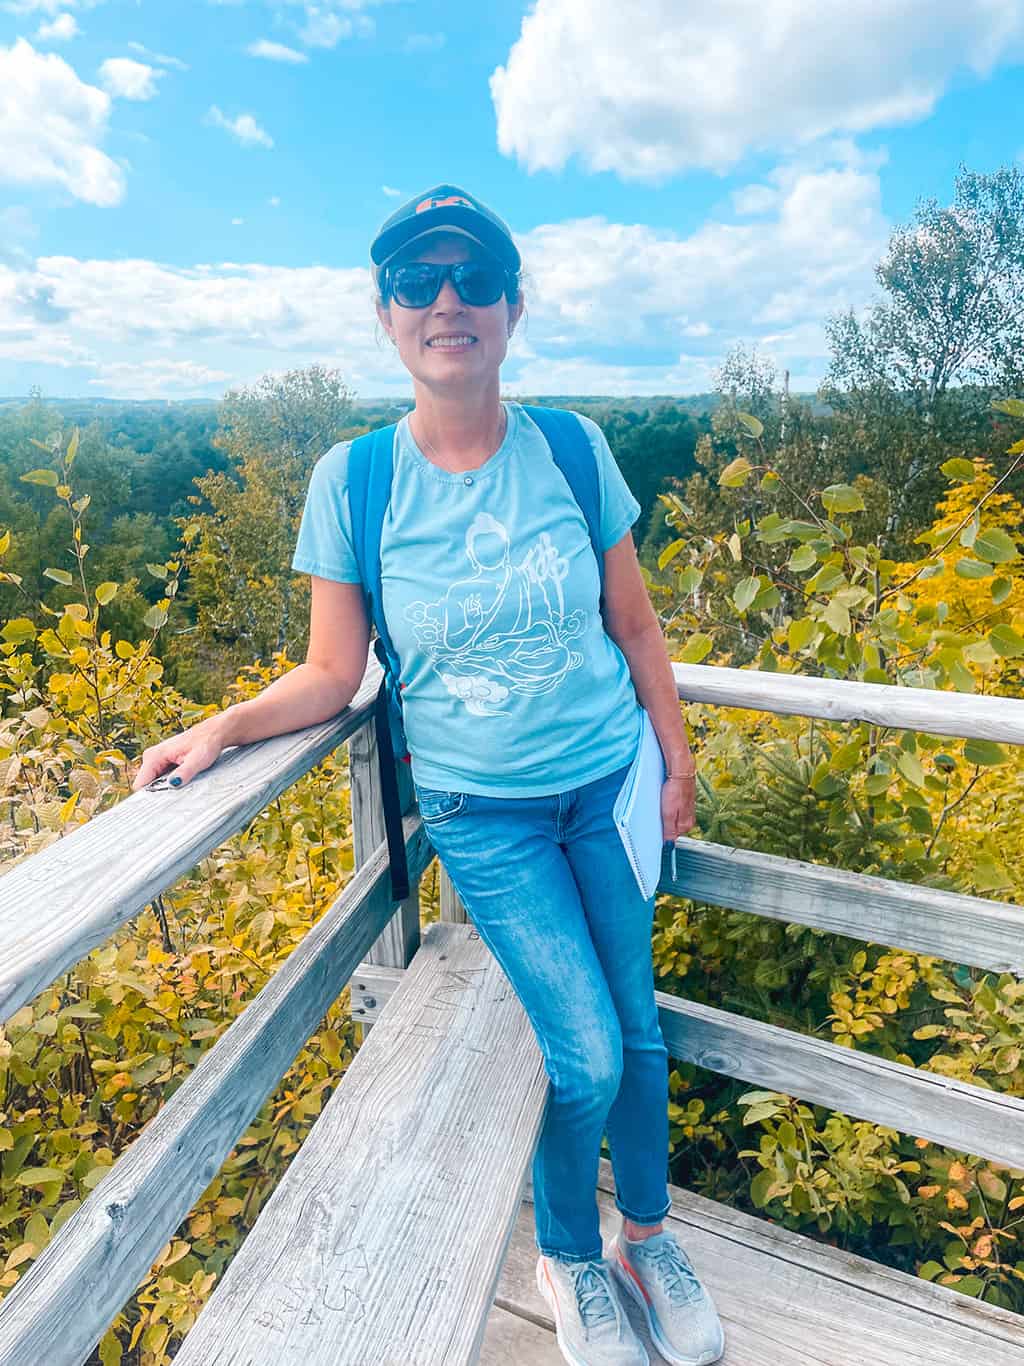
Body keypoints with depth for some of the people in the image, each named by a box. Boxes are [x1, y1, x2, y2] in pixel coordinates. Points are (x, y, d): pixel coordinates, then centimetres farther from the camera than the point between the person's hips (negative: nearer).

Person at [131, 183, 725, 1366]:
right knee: (585, 1056, -2)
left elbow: (635, 627, 3)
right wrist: (226, 724, -19)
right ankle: (568, 1259, 36)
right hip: (481, 813, -2)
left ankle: (648, 1237, 48)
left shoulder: (574, 449, -4)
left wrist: (677, 765, 6)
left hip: (608, 786, 3)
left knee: (636, 1025, 14)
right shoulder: (351, 481, -8)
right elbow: (331, 674, -3)